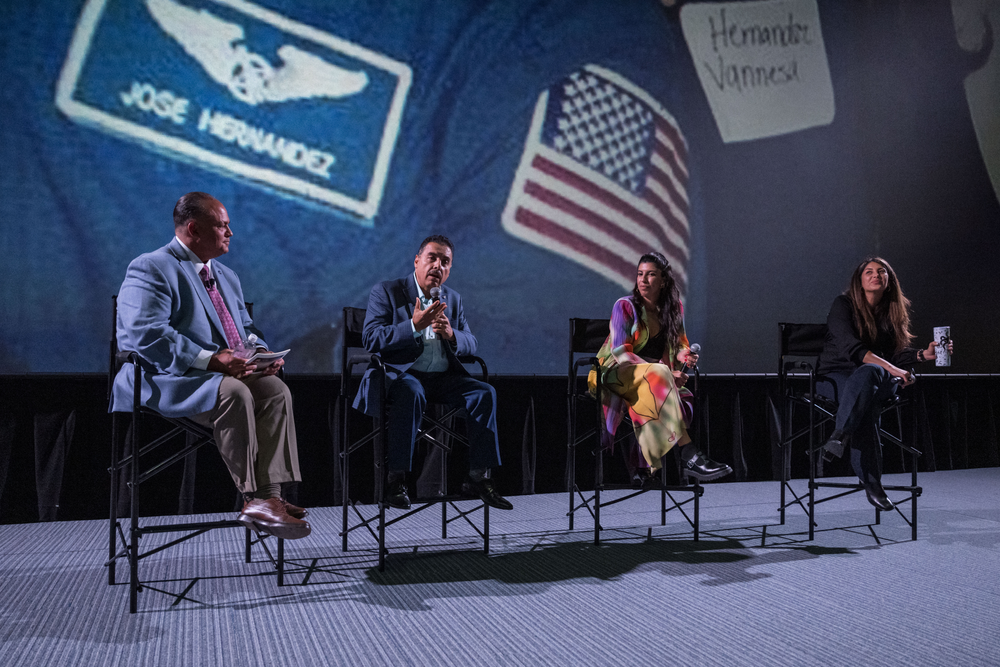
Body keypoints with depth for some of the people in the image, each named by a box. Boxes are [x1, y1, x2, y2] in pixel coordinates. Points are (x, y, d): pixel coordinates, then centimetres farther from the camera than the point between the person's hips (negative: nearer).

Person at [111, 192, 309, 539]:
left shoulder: (226, 276, 22)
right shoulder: (150, 269, -6)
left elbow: (246, 327, 27)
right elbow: (147, 334, -20)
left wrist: (260, 351, 1)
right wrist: (210, 360, -28)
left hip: (225, 375, 8)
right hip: (162, 380, -7)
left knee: (275, 389, -21)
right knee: (234, 393, -35)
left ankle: (269, 496, -27)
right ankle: (254, 498, -29)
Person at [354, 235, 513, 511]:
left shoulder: (453, 299, 17)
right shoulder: (386, 292, 0)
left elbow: (471, 343, 12)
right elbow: (371, 340, -12)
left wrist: (451, 334, -12)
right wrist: (414, 325, -23)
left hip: (443, 377, 5)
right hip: (402, 374, -5)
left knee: (485, 393, -18)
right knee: (411, 393, -38)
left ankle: (478, 477, -13)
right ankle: (396, 478, -29)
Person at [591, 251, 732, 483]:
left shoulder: (674, 308, 9)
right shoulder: (625, 306, -7)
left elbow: (678, 343, 16)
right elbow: (621, 353, -15)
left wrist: (682, 354, -12)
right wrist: (664, 373, -26)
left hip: (651, 379, 6)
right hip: (615, 374, -6)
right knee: (659, 375, -37)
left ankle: (647, 462, -18)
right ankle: (690, 457, -43)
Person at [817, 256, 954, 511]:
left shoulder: (894, 311, 12)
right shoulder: (843, 304, -4)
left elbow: (895, 353, 12)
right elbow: (851, 347, -18)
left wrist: (924, 354, -8)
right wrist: (892, 369, -26)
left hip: (875, 377, 4)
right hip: (835, 376, -3)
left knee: (868, 373, -37)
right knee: (866, 392, -39)